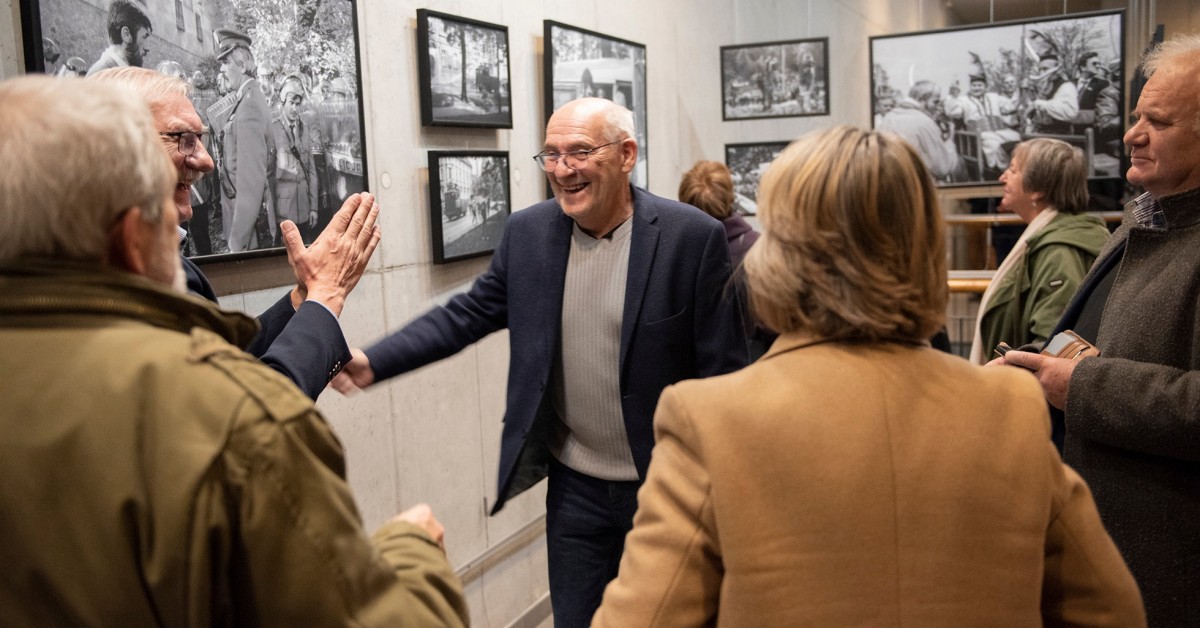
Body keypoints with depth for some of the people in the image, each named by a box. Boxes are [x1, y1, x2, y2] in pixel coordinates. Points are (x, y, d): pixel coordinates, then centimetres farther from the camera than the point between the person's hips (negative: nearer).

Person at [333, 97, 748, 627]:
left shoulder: (693, 237, -15)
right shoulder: (527, 232, -2)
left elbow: (723, 373, -11)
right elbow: (466, 315, 4)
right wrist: (372, 363, -9)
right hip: (575, 487, 3)